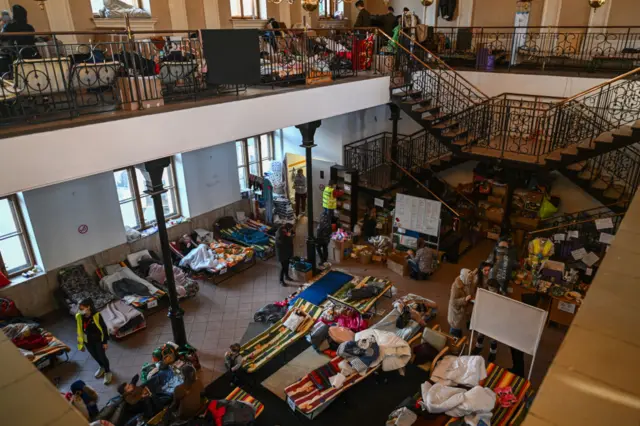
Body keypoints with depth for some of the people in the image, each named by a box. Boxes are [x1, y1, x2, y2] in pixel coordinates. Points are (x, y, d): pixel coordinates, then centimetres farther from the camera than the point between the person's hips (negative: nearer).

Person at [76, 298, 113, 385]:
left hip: (98, 340, -4)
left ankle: (107, 372, 35)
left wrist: (105, 341, -11)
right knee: (95, 356, 24)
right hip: (87, 341, 4)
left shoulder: (96, 315, -27)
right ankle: (102, 367, 52)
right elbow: (79, 331, -1)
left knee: (102, 356, 10)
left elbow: (104, 328, -16)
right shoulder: (78, 317, -16)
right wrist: (80, 344, 5)